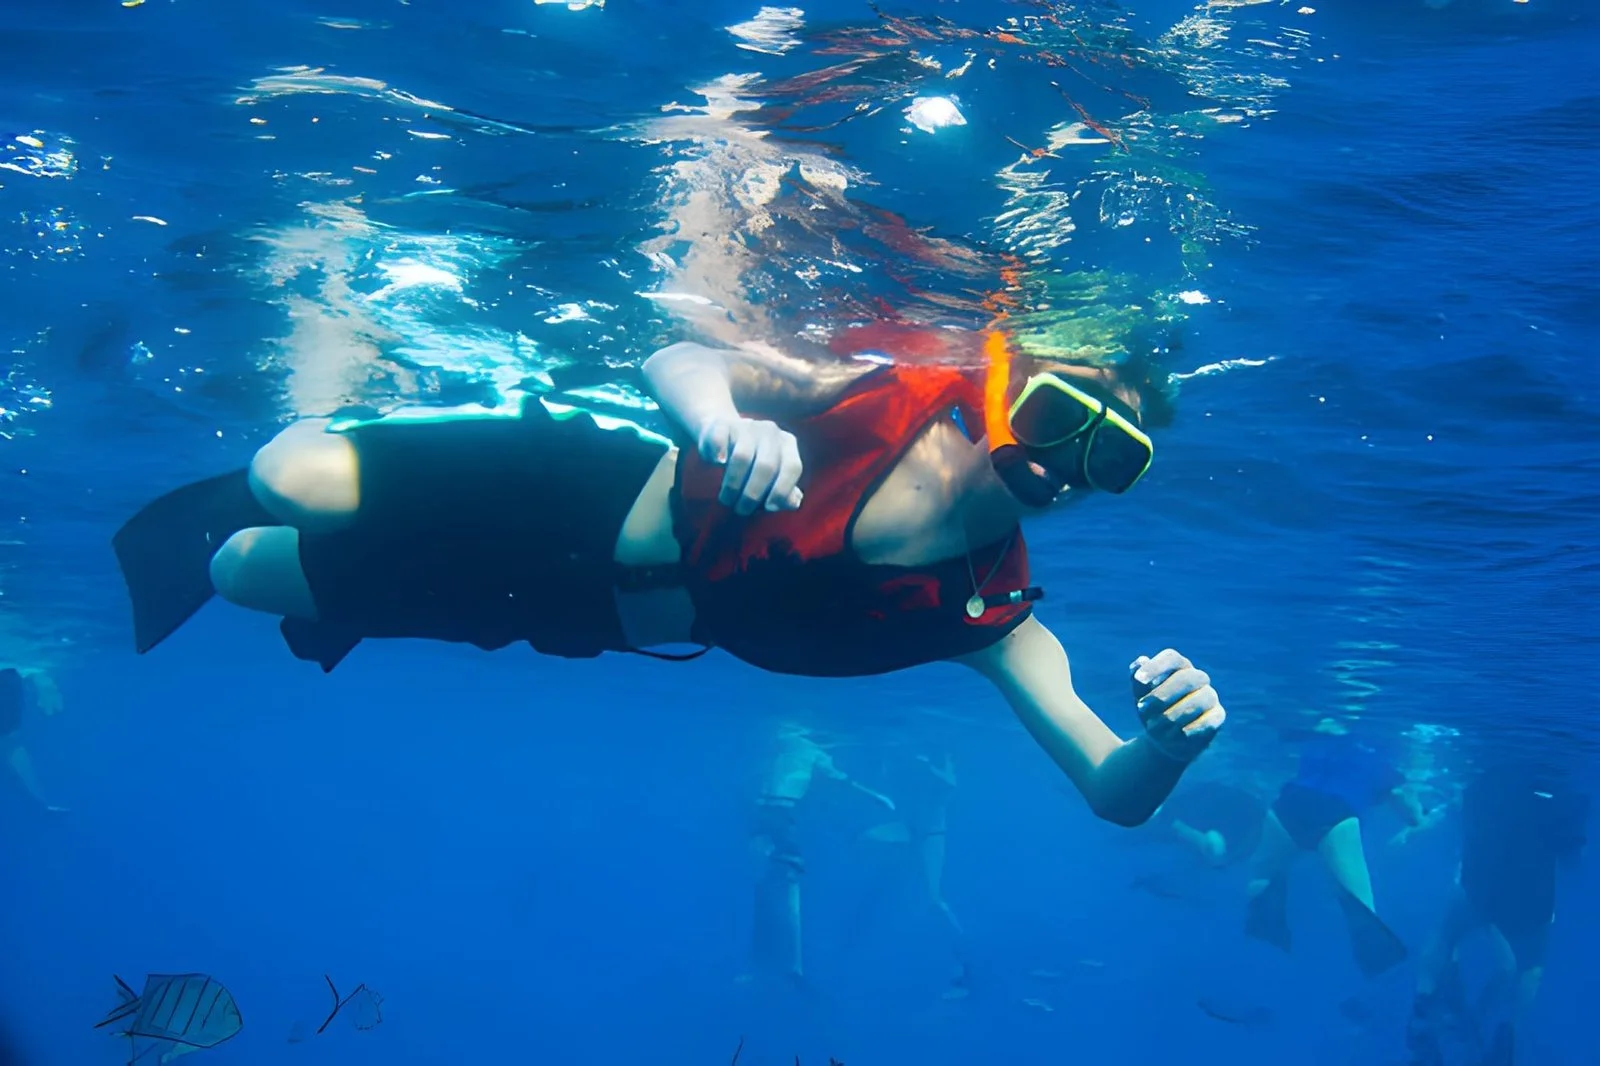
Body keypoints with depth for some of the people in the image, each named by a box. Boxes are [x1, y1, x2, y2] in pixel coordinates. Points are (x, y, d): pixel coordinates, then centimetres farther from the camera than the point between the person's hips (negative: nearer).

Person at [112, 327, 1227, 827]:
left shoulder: (994, 616, -17)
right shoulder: (893, 390, -21)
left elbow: (1115, 790, -20)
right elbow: (676, 360, -20)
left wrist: (1171, 746, -44)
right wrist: (722, 419, -45)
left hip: (584, 614, 1)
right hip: (577, 480, -1)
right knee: (288, 483, -6)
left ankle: (209, 561, 49)